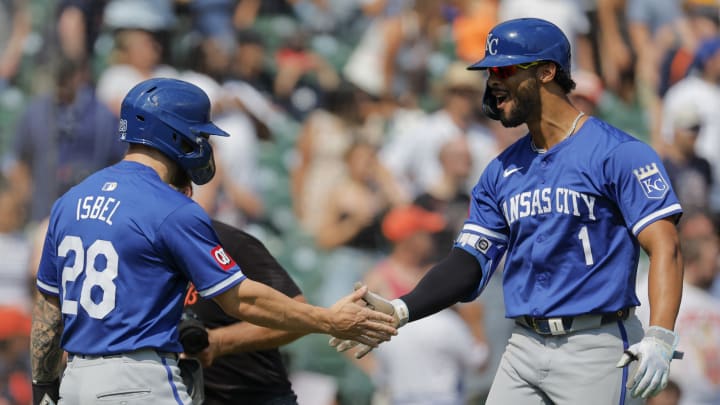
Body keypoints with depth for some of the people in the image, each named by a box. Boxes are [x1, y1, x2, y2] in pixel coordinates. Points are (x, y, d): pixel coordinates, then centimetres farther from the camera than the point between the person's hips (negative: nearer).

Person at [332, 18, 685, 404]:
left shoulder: (618, 154, -7)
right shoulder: (501, 172, 14)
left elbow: (664, 246, -15)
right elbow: (470, 263, 11)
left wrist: (659, 338, -28)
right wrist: (400, 311, -6)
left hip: (597, 351, -6)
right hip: (525, 348, 6)